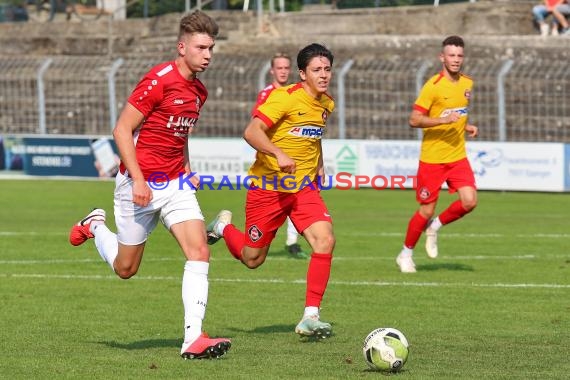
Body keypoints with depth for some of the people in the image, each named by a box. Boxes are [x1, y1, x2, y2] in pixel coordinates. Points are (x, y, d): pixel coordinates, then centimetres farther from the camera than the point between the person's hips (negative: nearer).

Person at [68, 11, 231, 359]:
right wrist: (138, 180, -21)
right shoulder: (160, 80, -16)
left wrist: (188, 171, 12)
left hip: (176, 185, 6)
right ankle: (95, 226, 40)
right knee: (125, 269, 7)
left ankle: (194, 339, -17)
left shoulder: (199, 91, 8)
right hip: (141, 184, -6)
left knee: (199, 252, -14)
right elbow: (122, 130, -16)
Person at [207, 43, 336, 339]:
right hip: (268, 187, -5)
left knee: (325, 240, -20)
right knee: (252, 259, 6)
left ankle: (310, 317, -16)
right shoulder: (285, 97, -17)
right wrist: (279, 154, -39)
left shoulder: (326, 104, 6)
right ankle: (224, 227, 40)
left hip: (304, 187, 5)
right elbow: (251, 132, -26)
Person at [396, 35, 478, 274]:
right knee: (427, 211, -1)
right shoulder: (433, 86, -13)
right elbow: (414, 120, -17)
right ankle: (406, 254, 21)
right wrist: (443, 120, -29)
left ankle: (434, 227, 16)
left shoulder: (467, 84, 8)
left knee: (469, 202, -11)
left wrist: (466, 126, 7)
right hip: (432, 158, -5)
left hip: (458, 156, 5)